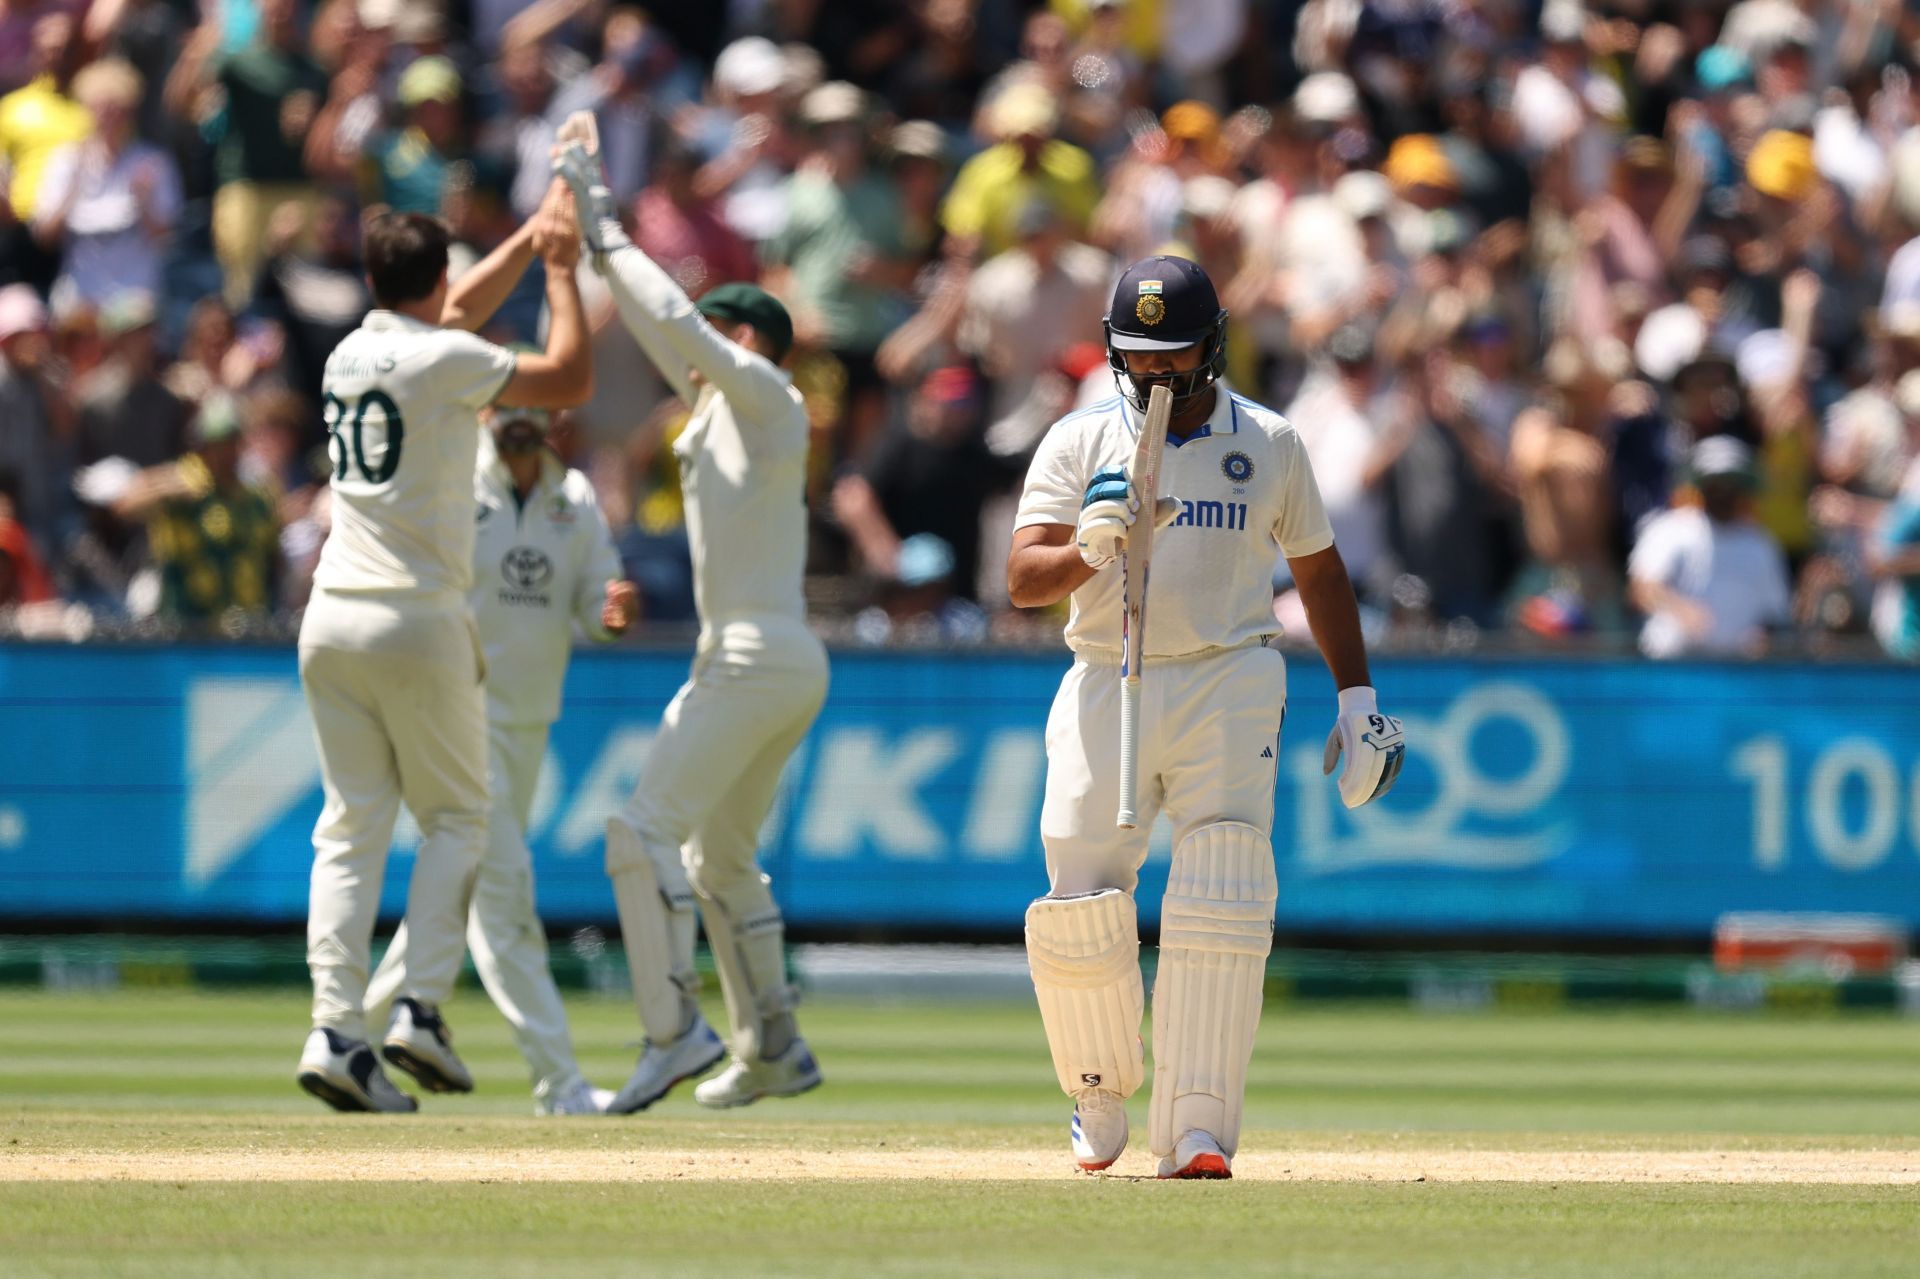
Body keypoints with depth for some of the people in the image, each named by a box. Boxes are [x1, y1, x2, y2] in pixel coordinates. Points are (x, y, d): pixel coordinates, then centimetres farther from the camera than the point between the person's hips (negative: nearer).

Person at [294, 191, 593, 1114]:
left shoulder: (347, 354, 12)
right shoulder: (445, 360, -9)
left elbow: (454, 313, 30)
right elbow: (571, 381, -3)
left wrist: (535, 232, 32)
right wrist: (561, 272, 7)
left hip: (330, 621, 6)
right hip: (417, 622, -6)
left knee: (352, 826, 5)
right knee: (457, 818, 8)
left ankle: (337, 1030, -7)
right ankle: (420, 1011, -6)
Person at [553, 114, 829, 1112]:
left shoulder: (767, 400, -8)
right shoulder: (716, 406, 17)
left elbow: (675, 322, -17)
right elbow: (662, 331, 18)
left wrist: (603, 234, -11)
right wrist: (593, 214, 15)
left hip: (760, 658, -10)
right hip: (740, 660, 10)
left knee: (647, 829, -16)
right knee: (718, 859, 17)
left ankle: (675, 1030, -21)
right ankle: (774, 1049, 21)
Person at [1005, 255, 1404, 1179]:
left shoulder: (1268, 444, 7)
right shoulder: (1079, 443, 3)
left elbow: (1319, 571, 17)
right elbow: (1023, 582, -6)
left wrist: (1357, 700, 13)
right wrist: (1092, 548, -27)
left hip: (1229, 688, -1)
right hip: (1105, 685, 1)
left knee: (1218, 911, -15)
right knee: (1079, 912, -5)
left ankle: (1197, 1132, -18)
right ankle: (1100, 1097, 21)